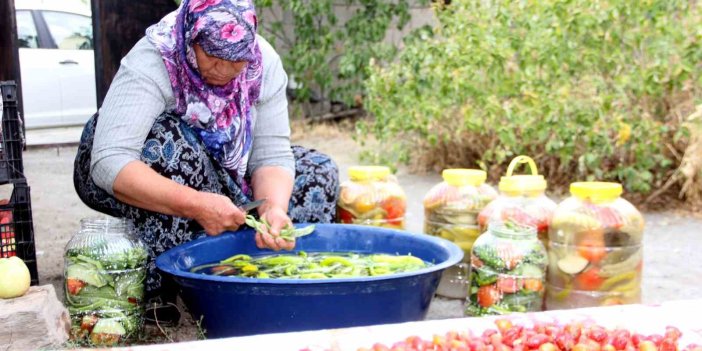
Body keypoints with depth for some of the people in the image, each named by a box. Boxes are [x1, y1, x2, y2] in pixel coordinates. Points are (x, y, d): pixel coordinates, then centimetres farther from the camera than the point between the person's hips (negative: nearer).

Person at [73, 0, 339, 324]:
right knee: (172, 140, -38)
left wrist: (274, 209, -39)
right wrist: (196, 205, -49)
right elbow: (108, 165, -40)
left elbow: (271, 154, -18)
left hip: (223, 175, 5)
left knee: (318, 173, -9)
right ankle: (160, 290, -29)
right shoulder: (150, 64, -30)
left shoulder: (264, 63, -16)